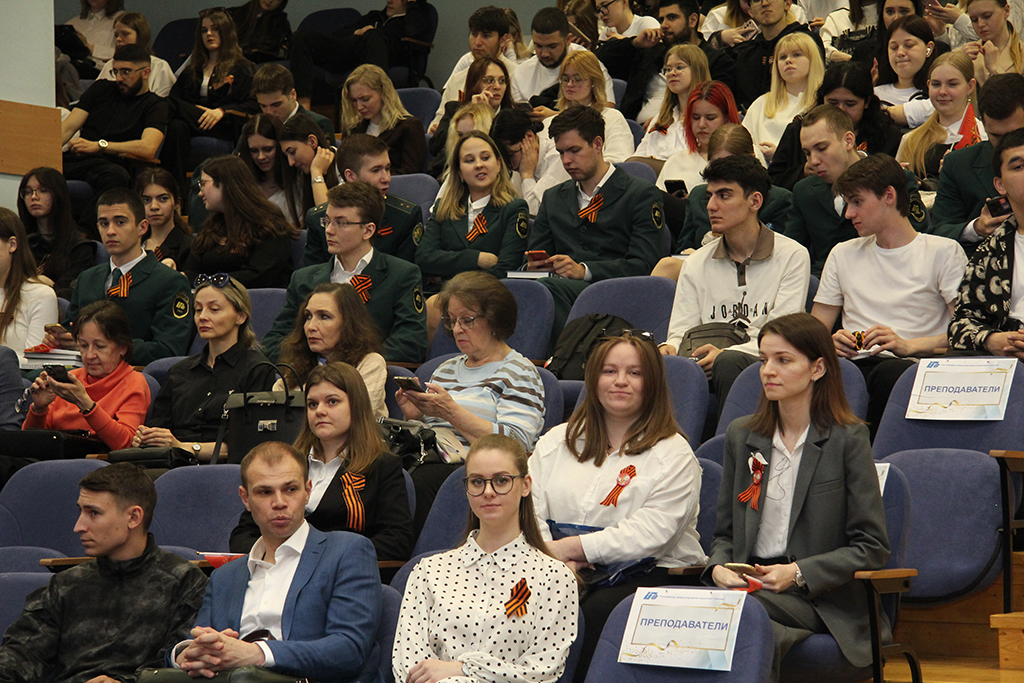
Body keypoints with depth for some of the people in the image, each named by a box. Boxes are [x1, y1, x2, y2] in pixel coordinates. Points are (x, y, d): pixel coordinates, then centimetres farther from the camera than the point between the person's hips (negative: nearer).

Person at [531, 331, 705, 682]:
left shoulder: (673, 454, 2)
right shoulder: (555, 442, 19)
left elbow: (651, 533, -10)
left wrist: (571, 547, -14)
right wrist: (553, 557, -13)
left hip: (650, 574, -3)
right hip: (561, 574, 3)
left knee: (601, 609, -36)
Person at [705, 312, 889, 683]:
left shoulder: (848, 439, -1)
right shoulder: (741, 435, 15)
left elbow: (872, 548, -2)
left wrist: (797, 573, -13)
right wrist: (719, 568, -3)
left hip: (822, 599, -4)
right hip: (750, 584, 4)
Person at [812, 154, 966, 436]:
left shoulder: (943, 252, 10)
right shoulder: (843, 254, 26)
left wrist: (909, 345, -16)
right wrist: (832, 343, -2)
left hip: (912, 366, -2)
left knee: (891, 373, -40)